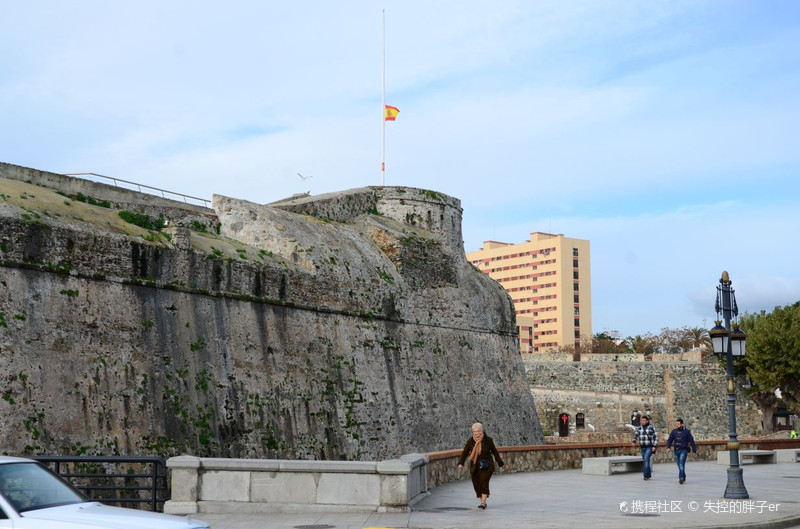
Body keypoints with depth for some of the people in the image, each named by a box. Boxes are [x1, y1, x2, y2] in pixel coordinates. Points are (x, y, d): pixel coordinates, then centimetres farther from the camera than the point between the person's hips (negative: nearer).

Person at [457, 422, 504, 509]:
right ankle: (482, 502, 15)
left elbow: (495, 452, 6)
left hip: (486, 466, -3)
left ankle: (483, 503, -18)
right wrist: (461, 463, -14)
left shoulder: (488, 440, -4)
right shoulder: (470, 441, -1)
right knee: (477, 484, 2)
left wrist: (500, 463, 11)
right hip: (475, 466, 3)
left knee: (484, 482, -16)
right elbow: (465, 452, 0)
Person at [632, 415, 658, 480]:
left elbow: (656, 437, -3)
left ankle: (646, 475, -19)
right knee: (646, 461, 9)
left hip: (650, 447, -5)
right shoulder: (639, 428, 8)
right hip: (642, 447, 5)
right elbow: (635, 435, -1)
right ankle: (649, 474, 21)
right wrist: (634, 442, -20)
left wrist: (654, 446, -12)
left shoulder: (651, 428, -3)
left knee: (646, 459, -19)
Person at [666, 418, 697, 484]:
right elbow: (669, 440, 3)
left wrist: (694, 451, 0)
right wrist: (668, 447, -15)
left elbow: (691, 442, 0)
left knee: (681, 464, -20)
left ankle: (681, 478, -27)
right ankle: (683, 477, 24)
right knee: (680, 465, 11)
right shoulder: (674, 432, 6)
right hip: (676, 450, 4)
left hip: (684, 450, -4)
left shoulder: (686, 431, -3)